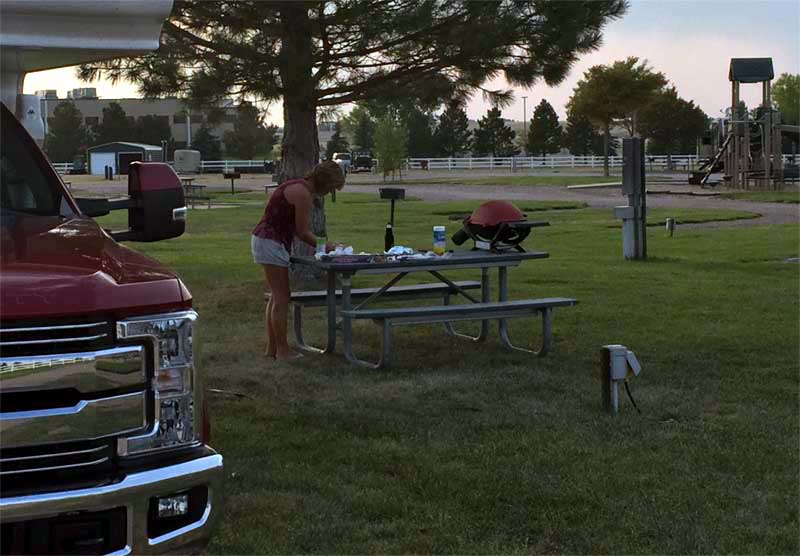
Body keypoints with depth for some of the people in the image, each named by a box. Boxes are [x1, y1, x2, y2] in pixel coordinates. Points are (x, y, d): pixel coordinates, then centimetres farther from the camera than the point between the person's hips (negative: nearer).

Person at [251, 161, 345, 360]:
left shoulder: (298, 186, 13)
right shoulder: (303, 193, -18)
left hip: (264, 239, 10)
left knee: (277, 296, 14)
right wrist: (324, 246, -2)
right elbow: (303, 233, -15)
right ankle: (282, 350, 2)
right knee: (282, 297, -4)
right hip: (271, 244, -10)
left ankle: (271, 348, 18)